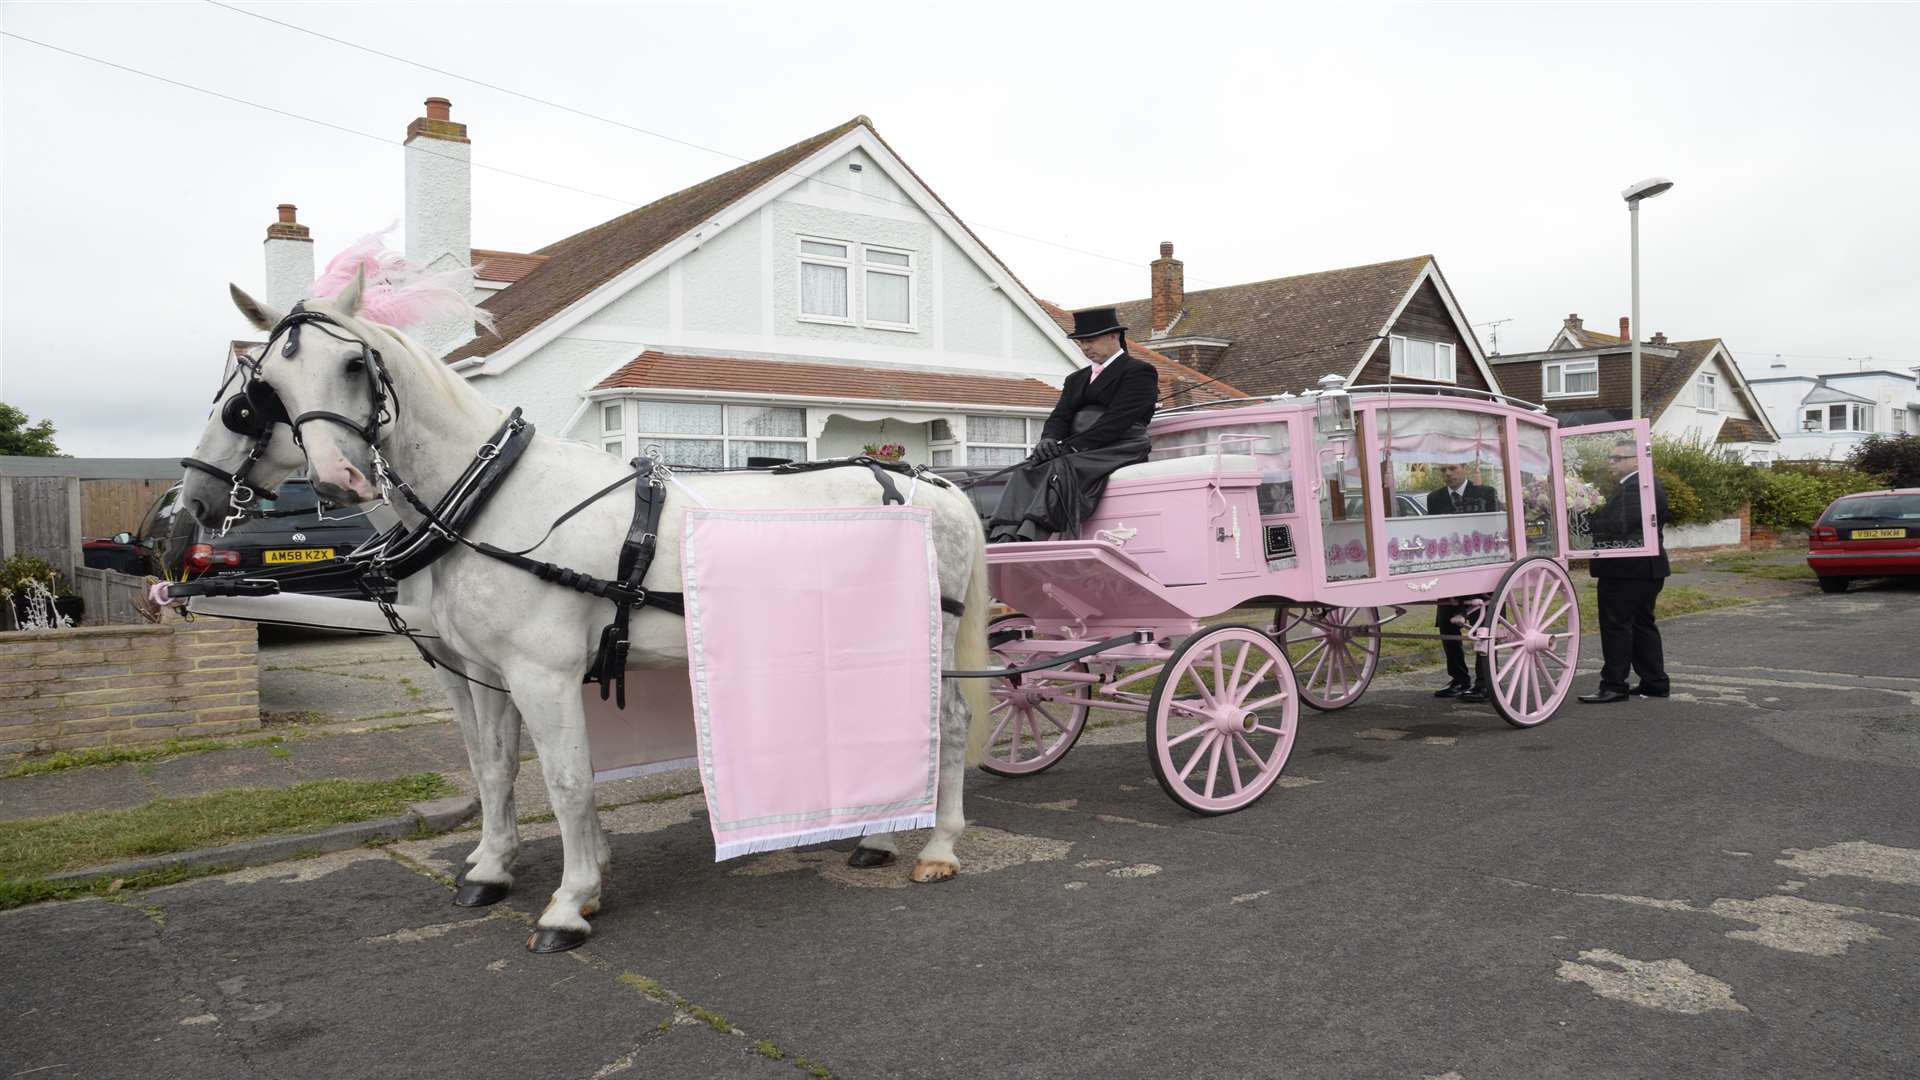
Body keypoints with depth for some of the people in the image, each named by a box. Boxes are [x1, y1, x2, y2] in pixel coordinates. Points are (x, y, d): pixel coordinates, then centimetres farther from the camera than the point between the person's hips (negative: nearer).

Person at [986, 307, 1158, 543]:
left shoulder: (1140, 371, 3)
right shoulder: (1076, 379, 27)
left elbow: (1117, 420, -11)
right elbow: (1060, 417, 14)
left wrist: (1070, 446, -18)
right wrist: (1049, 440, -11)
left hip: (1118, 451, -6)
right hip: (1077, 452, 7)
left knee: (1060, 469, -33)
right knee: (1027, 472, -22)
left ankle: (1028, 541, -49)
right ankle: (1003, 537, -42)